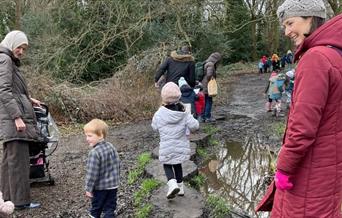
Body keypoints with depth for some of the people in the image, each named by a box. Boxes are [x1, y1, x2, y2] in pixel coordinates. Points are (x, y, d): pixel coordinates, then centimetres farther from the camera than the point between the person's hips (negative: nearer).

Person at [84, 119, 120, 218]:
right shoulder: (111, 147, 0)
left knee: (96, 209, 15)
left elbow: (92, 173, -21)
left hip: (100, 187, -6)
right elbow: (117, 164, 8)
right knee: (110, 209, 12)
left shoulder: (94, 153, -23)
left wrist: (88, 188, -11)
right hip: (113, 185, 6)